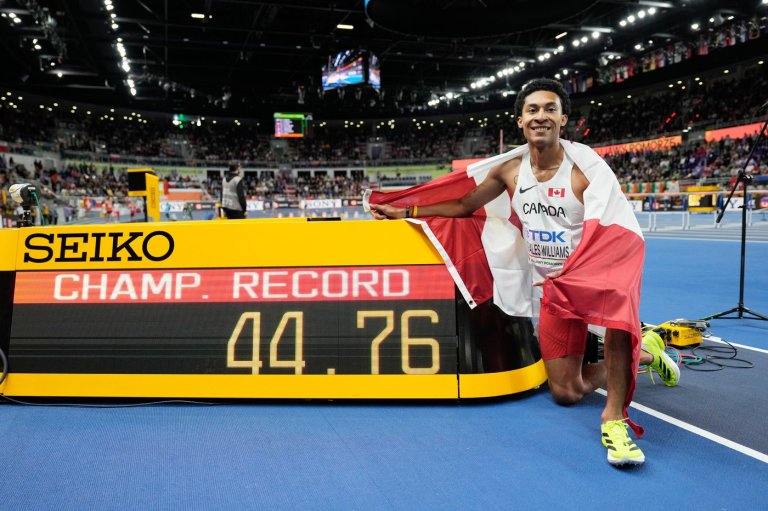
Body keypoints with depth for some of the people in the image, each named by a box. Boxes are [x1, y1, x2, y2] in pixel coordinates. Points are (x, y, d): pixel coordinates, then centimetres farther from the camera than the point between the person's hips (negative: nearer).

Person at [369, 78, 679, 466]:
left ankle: (614, 415, -25)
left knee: (618, 294, -42)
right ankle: (644, 353, 29)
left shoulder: (587, 167, -14)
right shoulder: (509, 170, -1)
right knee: (565, 392, 4)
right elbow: (464, 206, 11)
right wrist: (404, 211, 6)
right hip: (552, 287, 4)